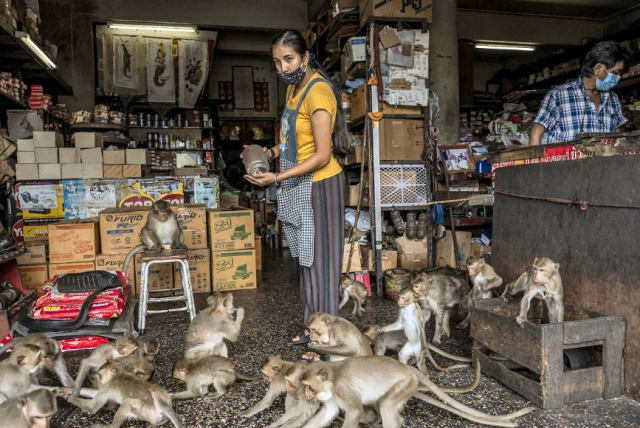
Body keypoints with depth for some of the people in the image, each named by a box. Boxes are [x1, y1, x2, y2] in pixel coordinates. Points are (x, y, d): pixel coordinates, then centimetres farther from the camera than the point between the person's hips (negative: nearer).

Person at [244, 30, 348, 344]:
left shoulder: (318, 91, -18)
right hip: (298, 187, 9)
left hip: (318, 186, -9)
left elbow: (322, 156, -21)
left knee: (319, 262, -1)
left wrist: (277, 178, -23)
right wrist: (274, 152, 5)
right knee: (307, 260, 16)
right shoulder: (294, 87, 11)